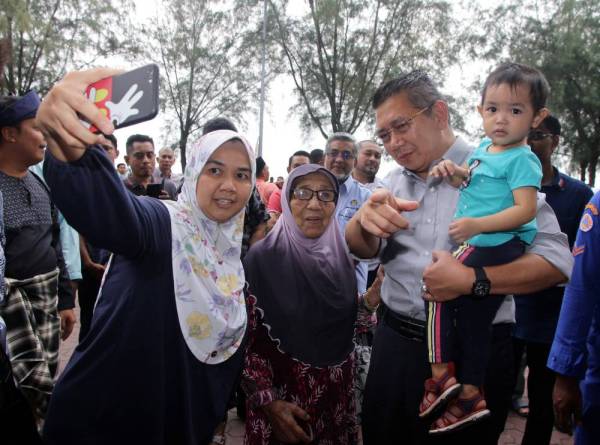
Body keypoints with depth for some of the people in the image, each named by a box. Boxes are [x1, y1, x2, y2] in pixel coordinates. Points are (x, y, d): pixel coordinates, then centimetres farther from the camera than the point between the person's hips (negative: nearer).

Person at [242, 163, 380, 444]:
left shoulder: (342, 255, -2)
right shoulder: (261, 258, -16)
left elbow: (347, 324, 6)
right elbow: (245, 339, -13)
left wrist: (370, 299, -11)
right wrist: (268, 401, -16)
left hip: (338, 394, 5)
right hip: (283, 396, -4)